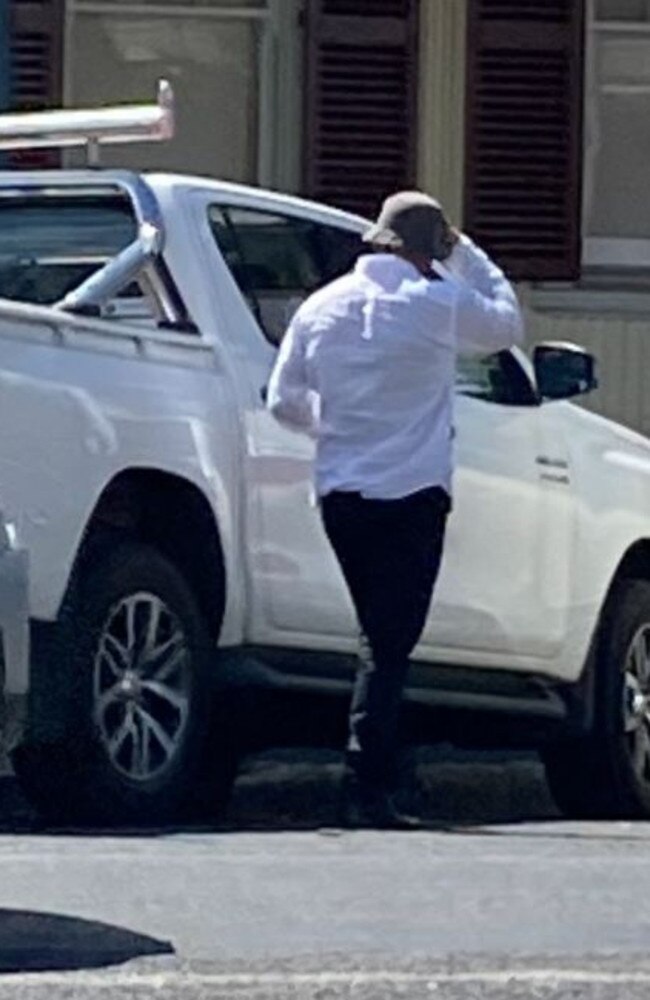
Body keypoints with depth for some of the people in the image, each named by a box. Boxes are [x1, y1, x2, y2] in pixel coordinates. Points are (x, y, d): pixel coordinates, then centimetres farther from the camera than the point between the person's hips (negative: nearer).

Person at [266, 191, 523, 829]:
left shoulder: (321, 309, 6)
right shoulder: (438, 304, -9)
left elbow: (284, 402, 11)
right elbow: (506, 325, 9)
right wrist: (465, 257, 16)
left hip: (340, 494, 5)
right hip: (411, 495, -5)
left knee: (382, 639, 17)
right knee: (389, 647, -5)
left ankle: (374, 779, 18)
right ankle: (365, 790, -11)